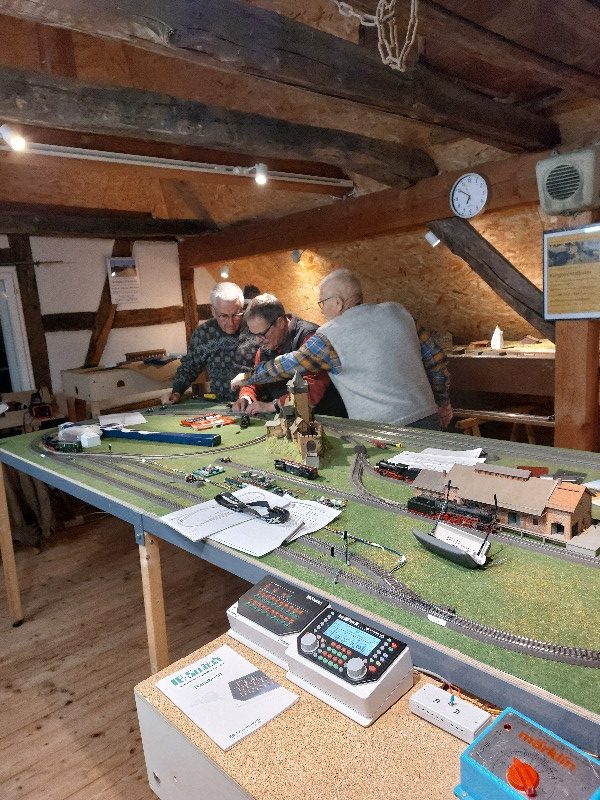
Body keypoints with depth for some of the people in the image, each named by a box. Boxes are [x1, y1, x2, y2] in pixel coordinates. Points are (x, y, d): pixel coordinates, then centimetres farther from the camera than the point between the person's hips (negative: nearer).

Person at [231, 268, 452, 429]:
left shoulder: (330, 336, -8)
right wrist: (443, 402, 22)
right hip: (428, 421, 6)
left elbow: (287, 365, 1)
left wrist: (247, 378, 17)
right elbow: (435, 357, 11)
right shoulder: (397, 312, 7)